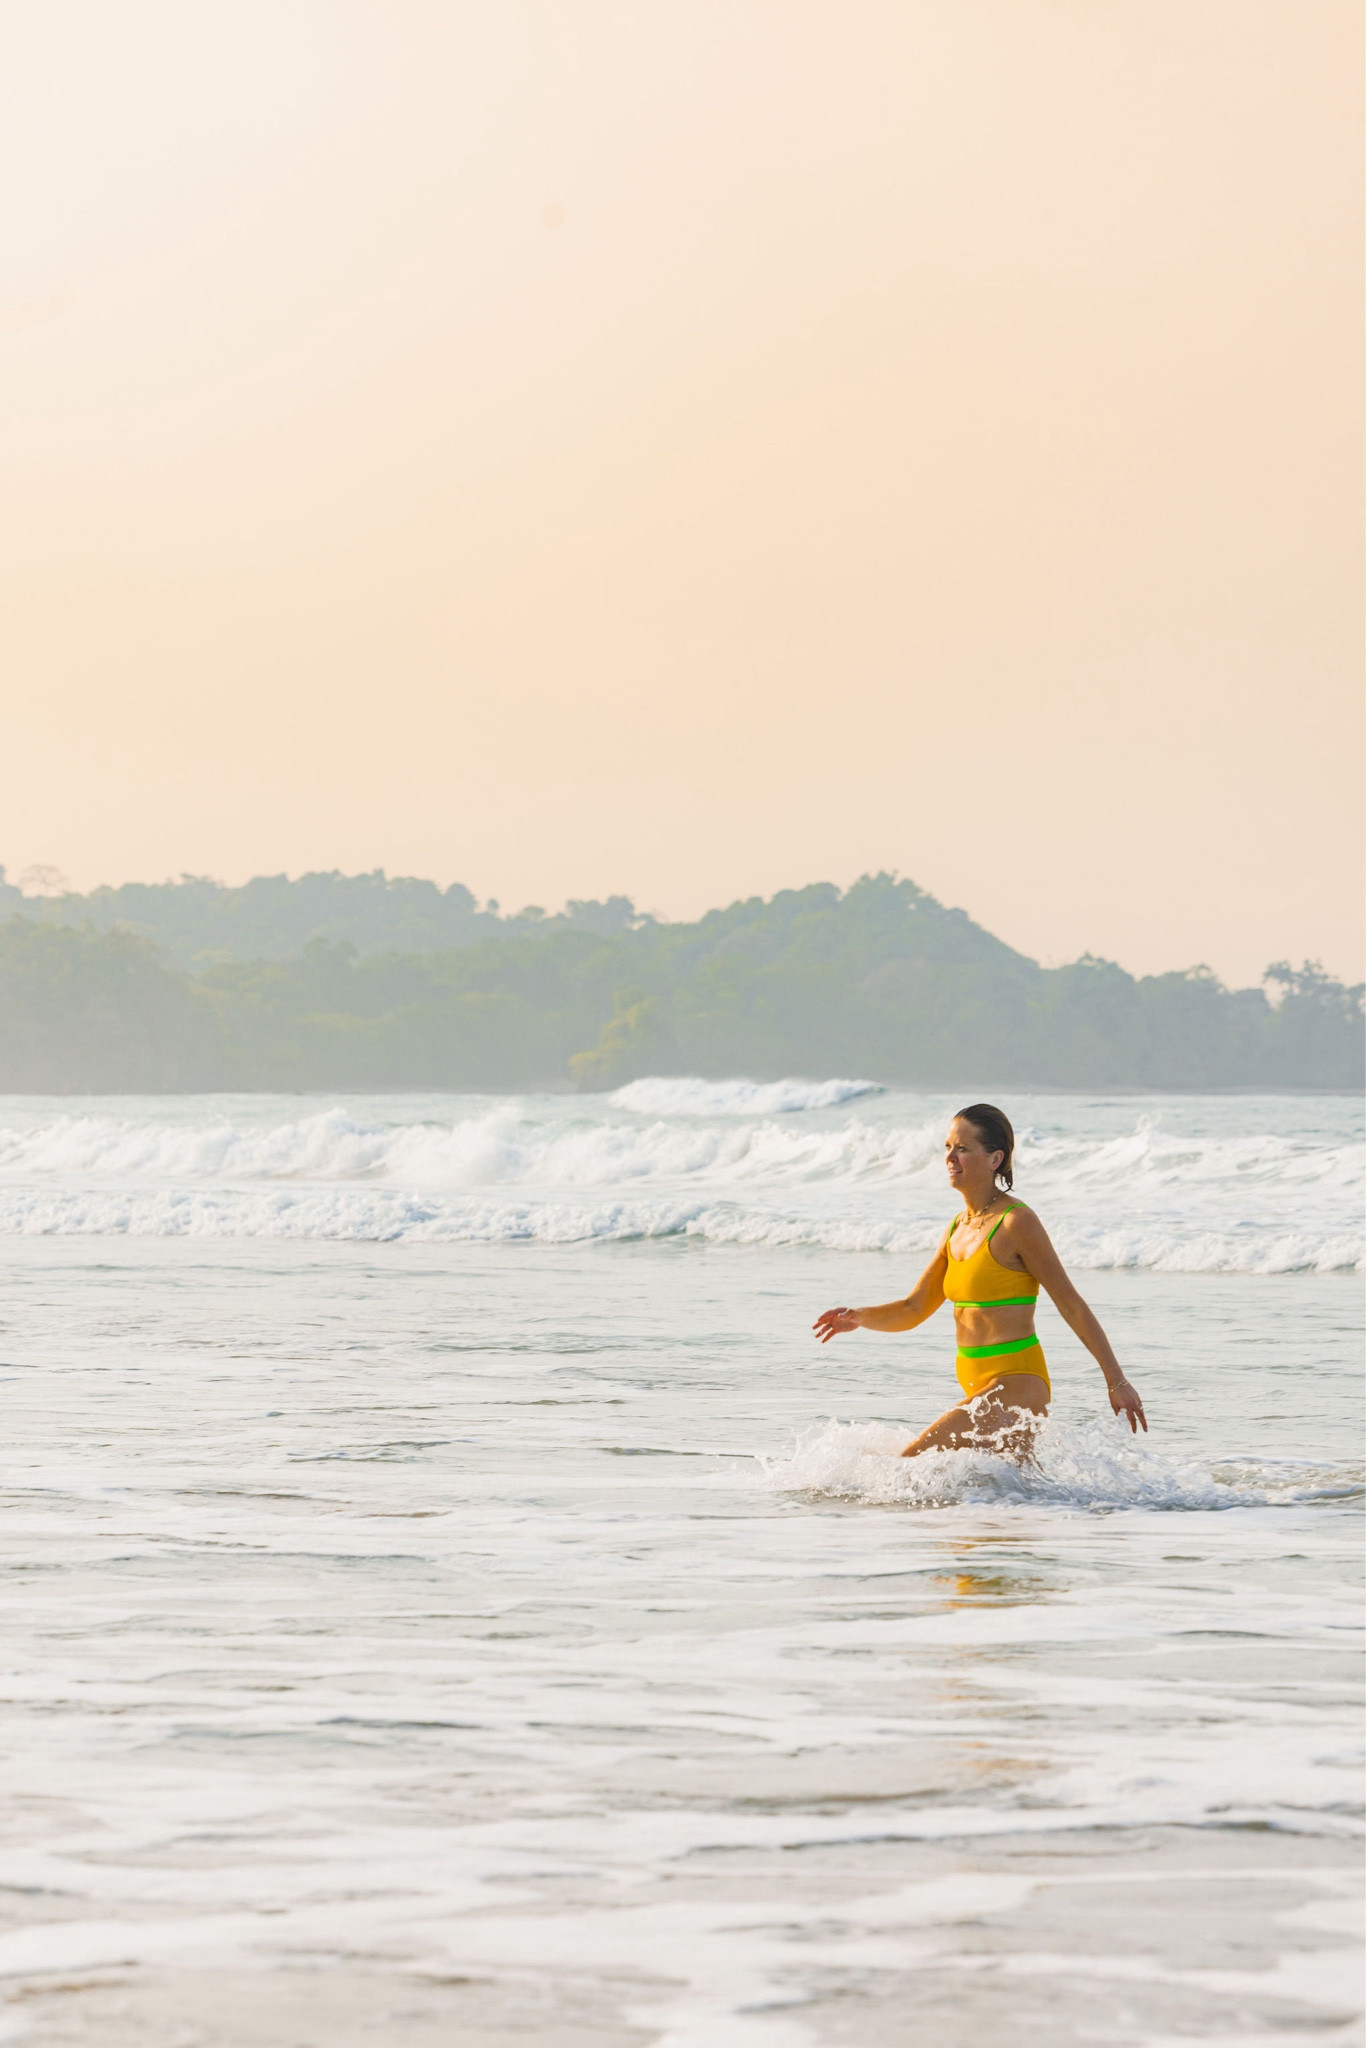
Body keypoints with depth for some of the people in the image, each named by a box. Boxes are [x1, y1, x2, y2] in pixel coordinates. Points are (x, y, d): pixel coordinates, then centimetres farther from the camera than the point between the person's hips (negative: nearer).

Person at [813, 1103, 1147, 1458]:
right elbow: (914, 1310, 14)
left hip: (1017, 1386, -9)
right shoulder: (957, 1229, 11)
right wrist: (858, 1318, -6)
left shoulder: (1017, 1223, -13)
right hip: (980, 1388, 9)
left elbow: (1071, 1305, -11)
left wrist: (1116, 1382, -10)